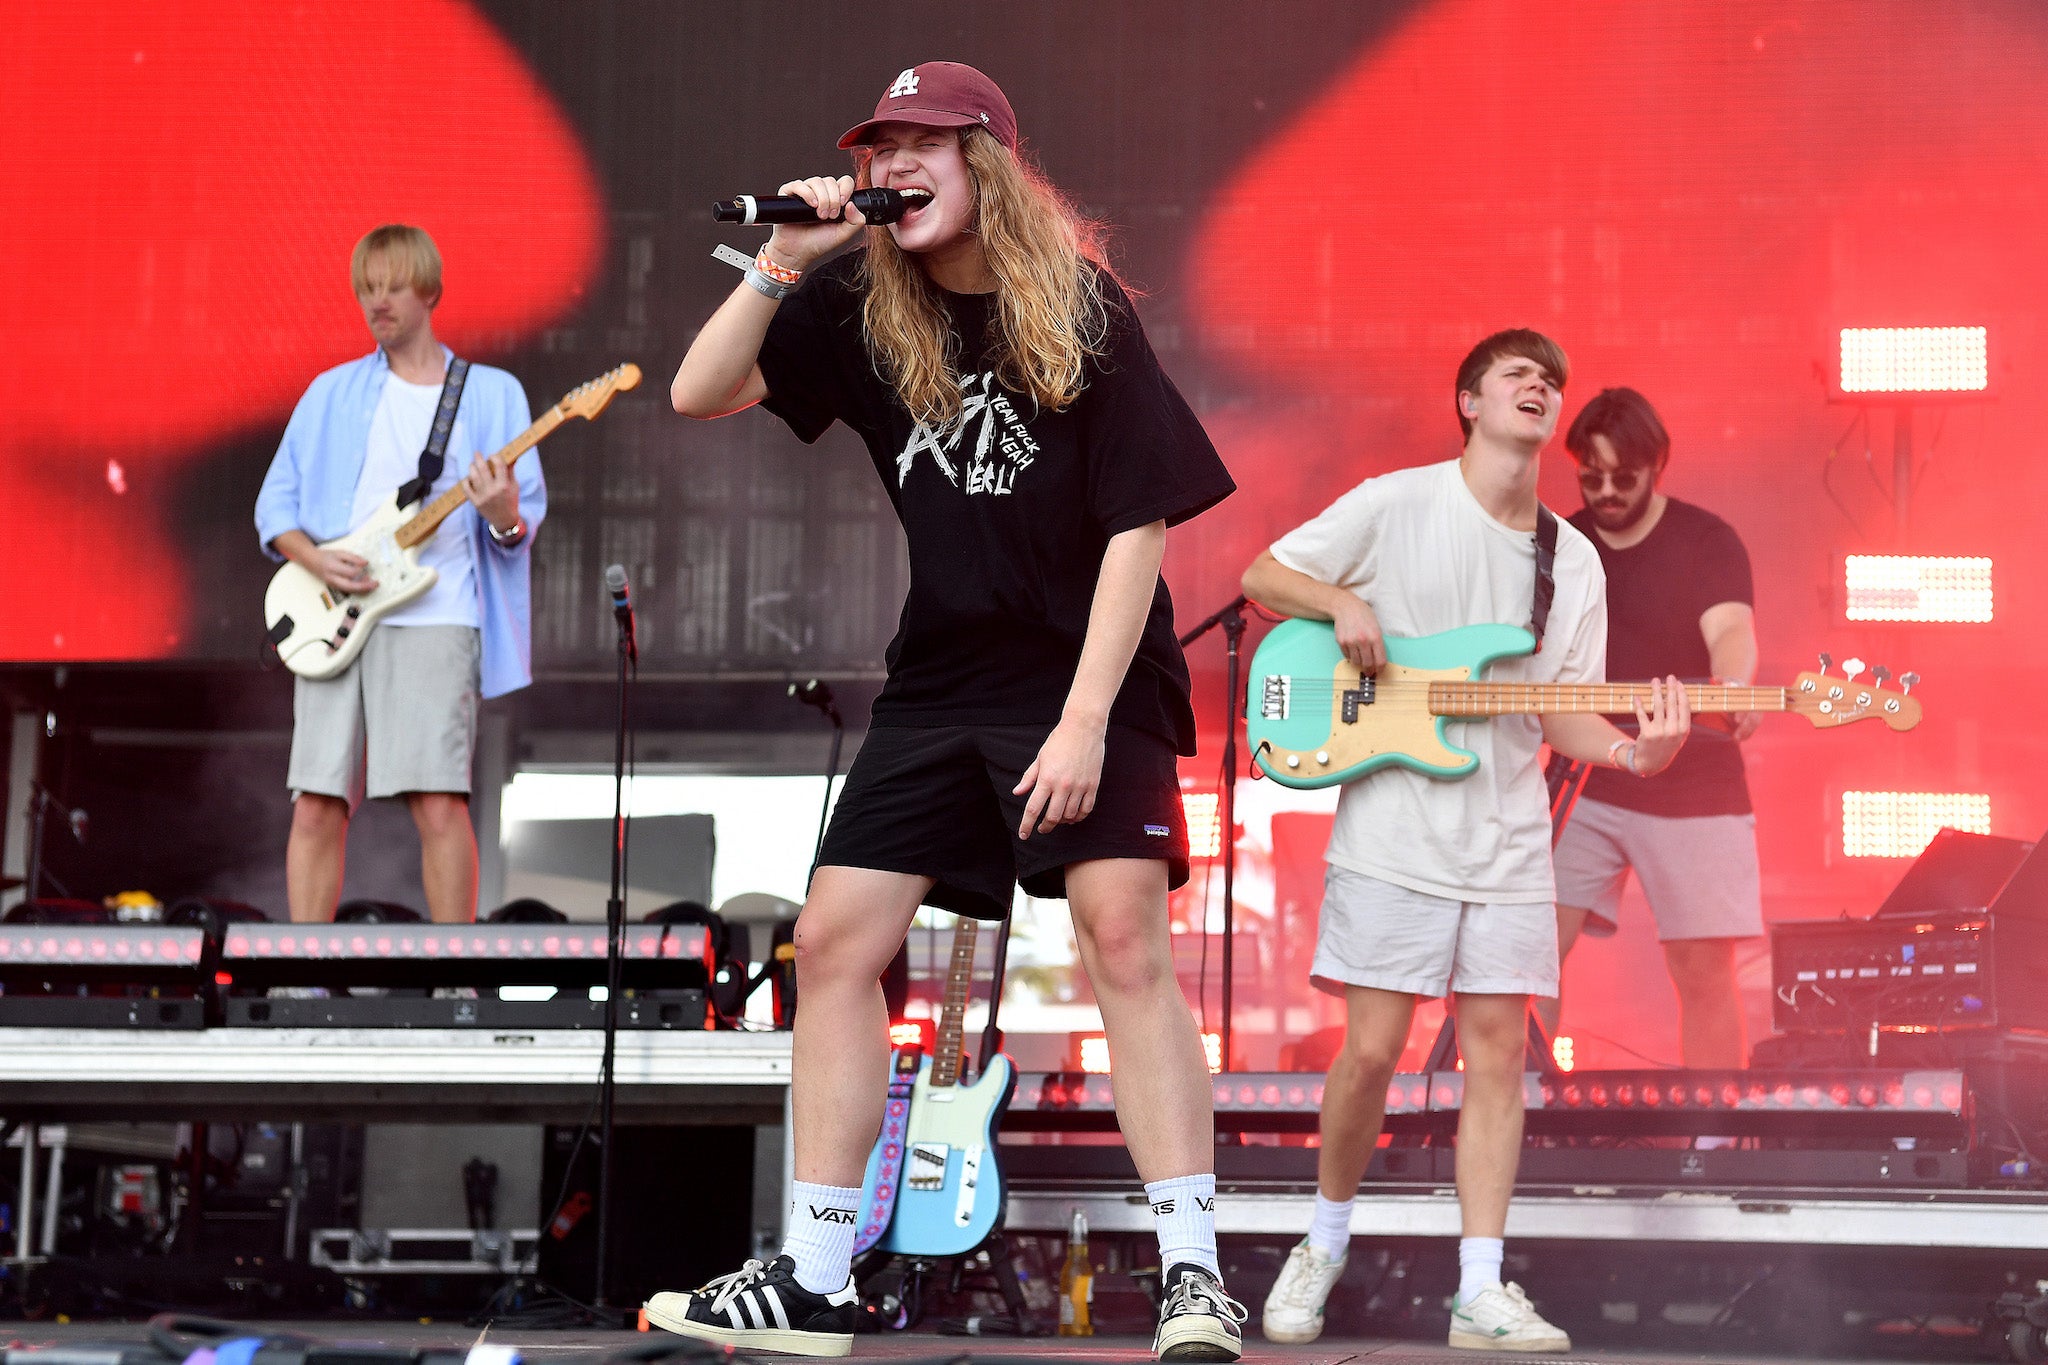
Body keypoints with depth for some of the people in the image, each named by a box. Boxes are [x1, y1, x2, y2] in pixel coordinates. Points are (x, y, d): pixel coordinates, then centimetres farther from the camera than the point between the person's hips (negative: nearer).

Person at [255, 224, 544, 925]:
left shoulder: (492, 394, 10)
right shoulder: (332, 393, 15)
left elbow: (524, 524, 6)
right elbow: (275, 502, 14)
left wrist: (503, 518, -17)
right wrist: (312, 557, -6)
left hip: (435, 615, -2)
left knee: (439, 806, -13)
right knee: (316, 808, -2)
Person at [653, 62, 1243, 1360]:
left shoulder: (1083, 314, -12)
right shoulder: (865, 311, 1)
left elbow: (1141, 523, -14)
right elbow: (699, 394, -2)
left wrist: (1085, 719, -20)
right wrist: (783, 259, -15)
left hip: (1090, 670, -5)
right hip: (942, 679, 5)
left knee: (1123, 933, -19)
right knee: (835, 939, 1)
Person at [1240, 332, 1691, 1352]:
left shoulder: (1574, 561, 11)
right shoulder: (1395, 504, -1)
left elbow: (1561, 715, 9)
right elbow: (1261, 575, 5)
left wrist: (1630, 752, -12)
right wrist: (1341, 602, -14)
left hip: (1508, 837, 4)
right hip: (1393, 831, -4)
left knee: (1498, 1050, 0)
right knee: (1372, 1048, -4)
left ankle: (1480, 1294, 3)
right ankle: (1325, 1245, 19)